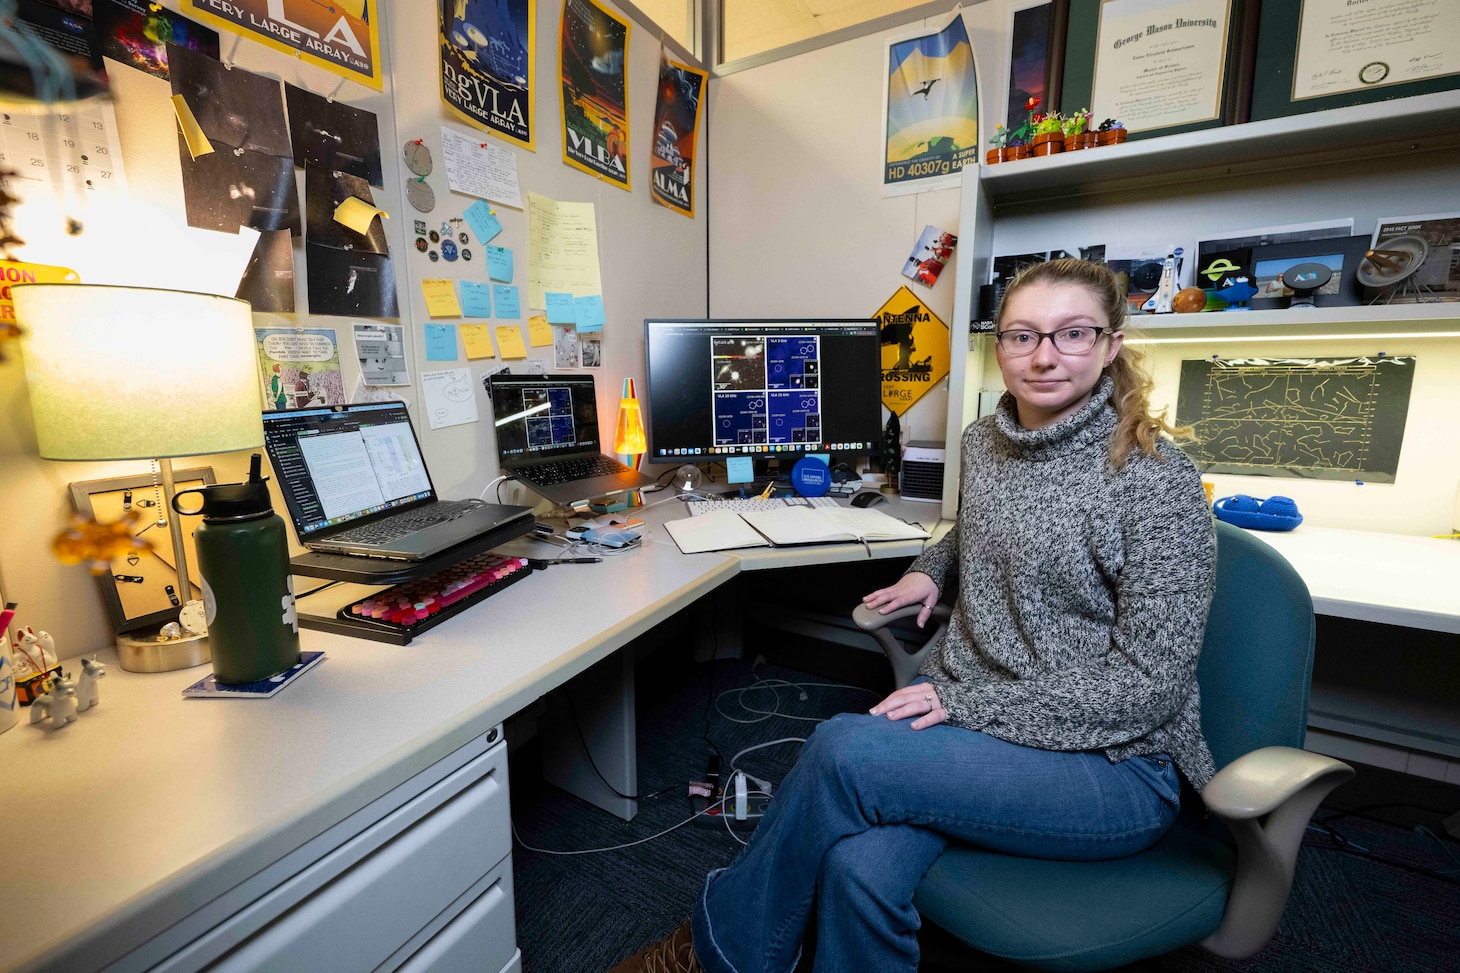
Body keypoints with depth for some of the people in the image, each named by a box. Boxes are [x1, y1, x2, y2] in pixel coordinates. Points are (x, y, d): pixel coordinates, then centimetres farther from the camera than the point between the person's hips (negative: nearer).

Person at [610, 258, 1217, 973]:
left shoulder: (1156, 479, -14)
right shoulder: (983, 440, 5)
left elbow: (1148, 683, -15)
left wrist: (966, 703, -19)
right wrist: (932, 569, 8)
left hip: (1111, 759, -4)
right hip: (960, 701, 5)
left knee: (845, 751, -28)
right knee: (859, 870, -25)